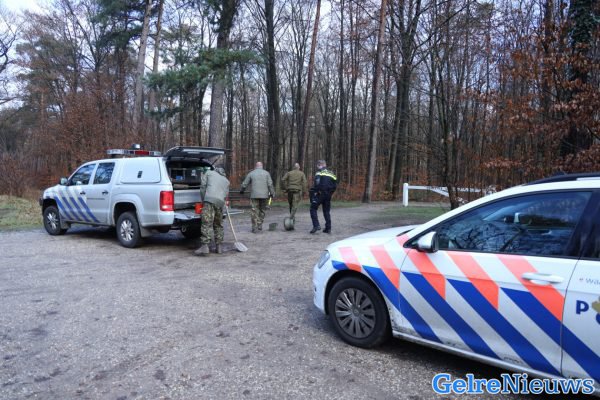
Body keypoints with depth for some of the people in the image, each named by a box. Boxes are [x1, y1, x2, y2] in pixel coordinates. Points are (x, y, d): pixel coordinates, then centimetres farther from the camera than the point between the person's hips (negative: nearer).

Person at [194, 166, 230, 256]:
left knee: (207, 224, -11)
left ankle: (205, 246, -18)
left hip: (209, 200, -4)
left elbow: (203, 186, 10)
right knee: (218, 225, 16)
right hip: (220, 202, 4)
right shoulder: (226, 181, 30)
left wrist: (203, 200, 15)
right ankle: (219, 246, 17)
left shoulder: (209, 172, 19)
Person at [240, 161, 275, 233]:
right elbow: (270, 184, -2)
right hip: (264, 195, 1)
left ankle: (255, 227, -1)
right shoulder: (266, 173, 7)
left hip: (254, 195, -1)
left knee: (254, 211, 2)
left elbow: (244, 184, 10)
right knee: (262, 210, 15)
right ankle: (260, 224, 10)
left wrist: (241, 191, 27)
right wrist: (272, 193, 5)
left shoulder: (251, 174, 7)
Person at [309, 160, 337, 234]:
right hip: (328, 195, 6)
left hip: (320, 194, -6)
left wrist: (314, 191, -9)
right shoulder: (331, 173, 16)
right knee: (326, 211, 13)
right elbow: (335, 185, 14)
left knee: (313, 209, 2)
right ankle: (328, 228, 12)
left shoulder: (319, 172, -2)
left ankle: (316, 225, -11)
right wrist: (330, 193, 17)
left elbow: (317, 183, -18)